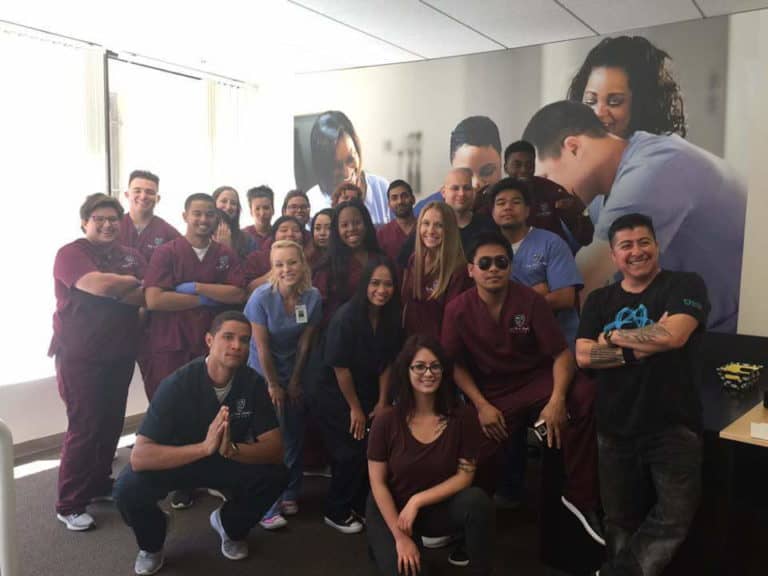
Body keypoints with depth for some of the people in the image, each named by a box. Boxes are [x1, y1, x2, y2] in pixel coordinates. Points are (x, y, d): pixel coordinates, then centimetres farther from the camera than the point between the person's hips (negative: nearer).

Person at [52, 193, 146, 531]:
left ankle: (100, 482, 32)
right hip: (81, 356, -6)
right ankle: (69, 505, 8)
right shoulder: (71, 253, -8)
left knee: (111, 423, 13)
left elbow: (147, 297, -5)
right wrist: (132, 283, -8)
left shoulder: (131, 256, 8)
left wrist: (115, 288, -20)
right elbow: (101, 286, -25)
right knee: (84, 428, -4)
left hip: (120, 354, 6)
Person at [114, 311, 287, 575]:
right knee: (129, 487, -30)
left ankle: (229, 524, 11)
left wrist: (231, 449, -43)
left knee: (274, 476, -23)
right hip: (176, 461, -2)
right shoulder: (177, 384, -29)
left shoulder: (253, 383, -20)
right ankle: (151, 542, 6)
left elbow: (275, 449, -23)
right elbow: (139, 457, -35)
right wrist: (204, 447, -48)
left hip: (230, 460, 2)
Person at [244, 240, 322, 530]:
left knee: (295, 436, 9)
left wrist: (294, 381, 1)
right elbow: (262, 347, -17)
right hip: (264, 373, -3)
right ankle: (268, 505, 9)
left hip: (294, 372, 3)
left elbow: (304, 342, -5)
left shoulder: (313, 297, -15)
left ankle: (289, 495, 28)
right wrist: (273, 385, -10)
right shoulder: (262, 297, -23)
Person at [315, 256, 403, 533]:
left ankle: (360, 506, 25)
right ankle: (337, 512, 18)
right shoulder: (346, 317, -22)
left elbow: (387, 362, 1)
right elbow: (340, 366, -18)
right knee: (350, 454, -5)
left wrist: (382, 401, -2)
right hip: (337, 397, -5)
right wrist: (355, 408, -11)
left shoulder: (391, 317, -5)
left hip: (369, 395, 6)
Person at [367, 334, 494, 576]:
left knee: (476, 500, -30)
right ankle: (385, 544, 13)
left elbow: (465, 475, -11)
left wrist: (417, 501, -20)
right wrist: (400, 537, -14)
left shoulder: (463, 417, -14)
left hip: (439, 506, 1)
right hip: (391, 510, 0)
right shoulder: (387, 421, -17)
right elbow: (378, 484, -11)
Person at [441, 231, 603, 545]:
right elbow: (455, 364, -1)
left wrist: (557, 399, -27)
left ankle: (580, 496, -12)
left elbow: (561, 353, -11)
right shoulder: (457, 309, -7)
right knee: (473, 457, -21)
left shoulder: (531, 300, -9)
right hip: (492, 394, 1)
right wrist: (481, 405, -11)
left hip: (537, 381, 0)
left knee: (584, 394, -30)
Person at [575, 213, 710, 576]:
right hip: (615, 428, 4)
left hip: (672, 426, -3)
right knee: (621, 519, 14)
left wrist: (614, 335, -10)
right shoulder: (600, 300, 7)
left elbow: (673, 335, -23)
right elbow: (583, 356, -6)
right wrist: (643, 346, -16)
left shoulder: (686, 285, -4)